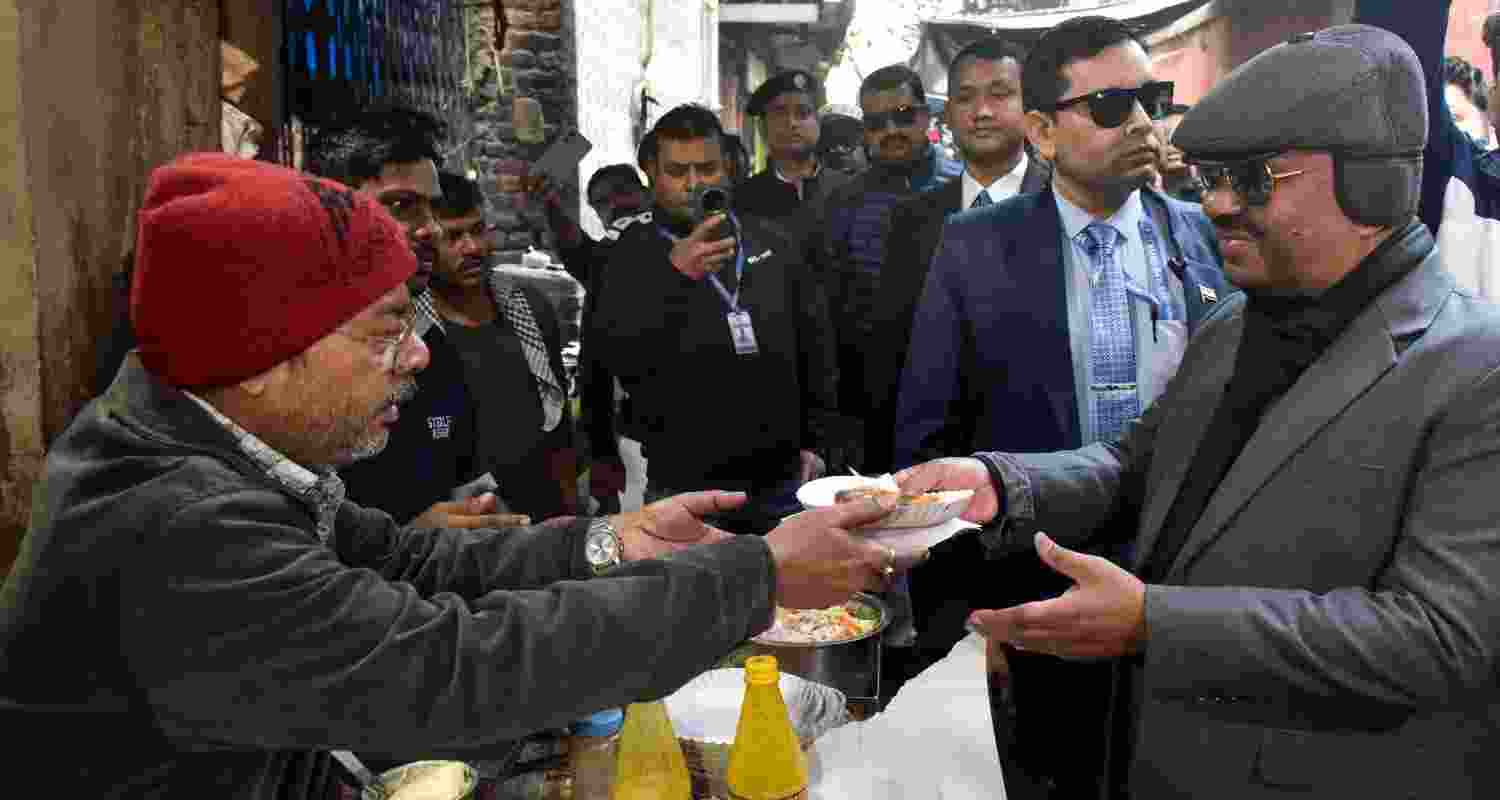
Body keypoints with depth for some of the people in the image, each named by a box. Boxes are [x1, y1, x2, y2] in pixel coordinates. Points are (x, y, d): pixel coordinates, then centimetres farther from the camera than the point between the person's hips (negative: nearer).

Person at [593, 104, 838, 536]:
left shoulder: (771, 244, 8)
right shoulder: (635, 255, -3)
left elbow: (813, 346, 15)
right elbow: (616, 354, -18)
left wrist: (812, 440, 12)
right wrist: (673, 275, -30)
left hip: (781, 480, 4)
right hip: (686, 487, -3)